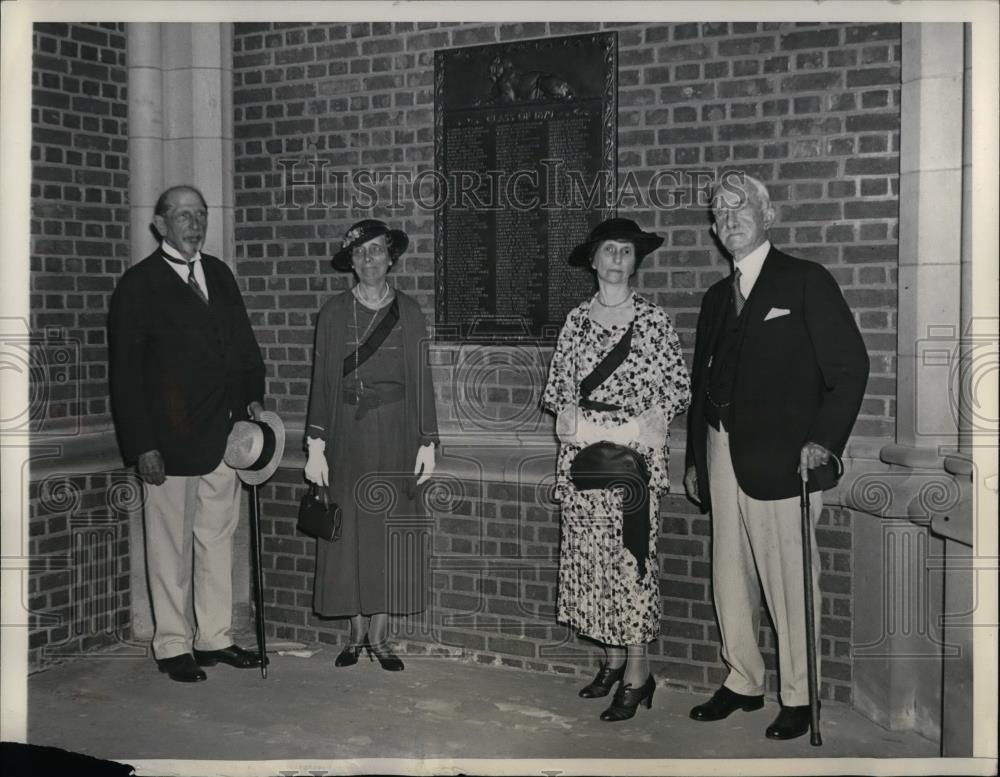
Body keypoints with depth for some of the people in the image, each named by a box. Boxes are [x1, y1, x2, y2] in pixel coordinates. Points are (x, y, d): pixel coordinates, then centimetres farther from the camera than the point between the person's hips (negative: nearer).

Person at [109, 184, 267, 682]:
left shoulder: (218, 274, 12)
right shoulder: (139, 284, -5)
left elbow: (243, 343, 17)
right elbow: (126, 373, -8)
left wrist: (251, 397, 0)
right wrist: (142, 445, -13)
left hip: (223, 435, 6)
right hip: (170, 440, -5)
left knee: (218, 539, 12)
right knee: (171, 547, 4)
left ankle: (214, 638, 23)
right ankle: (173, 647, 15)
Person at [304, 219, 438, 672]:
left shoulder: (408, 312, 4)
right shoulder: (334, 313, 3)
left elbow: (421, 380, 4)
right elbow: (321, 380, 2)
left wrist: (427, 442, -1)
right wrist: (315, 446, -4)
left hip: (394, 435, 0)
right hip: (346, 435, 0)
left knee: (389, 530, 3)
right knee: (348, 531, 4)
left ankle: (380, 637, 14)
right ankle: (357, 633, 18)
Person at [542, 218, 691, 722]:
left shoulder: (653, 319, 1)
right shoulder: (576, 319, 10)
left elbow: (680, 387, 1)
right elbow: (556, 386, 13)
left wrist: (652, 419, -14)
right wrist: (566, 410, -6)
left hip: (635, 453, -3)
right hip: (581, 451, 4)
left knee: (632, 555, -4)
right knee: (589, 553, 6)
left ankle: (637, 670, 5)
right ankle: (611, 657, 20)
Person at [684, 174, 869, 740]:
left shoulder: (806, 281, -1)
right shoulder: (717, 297, 18)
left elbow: (850, 364, -6)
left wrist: (825, 441, -15)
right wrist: (695, 459, 17)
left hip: (780, 458, -6)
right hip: (722, 456, 6)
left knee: (789, 582, -2)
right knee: (729, 577, 11)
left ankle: (799, 697, 11)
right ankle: (743, 682, 25)